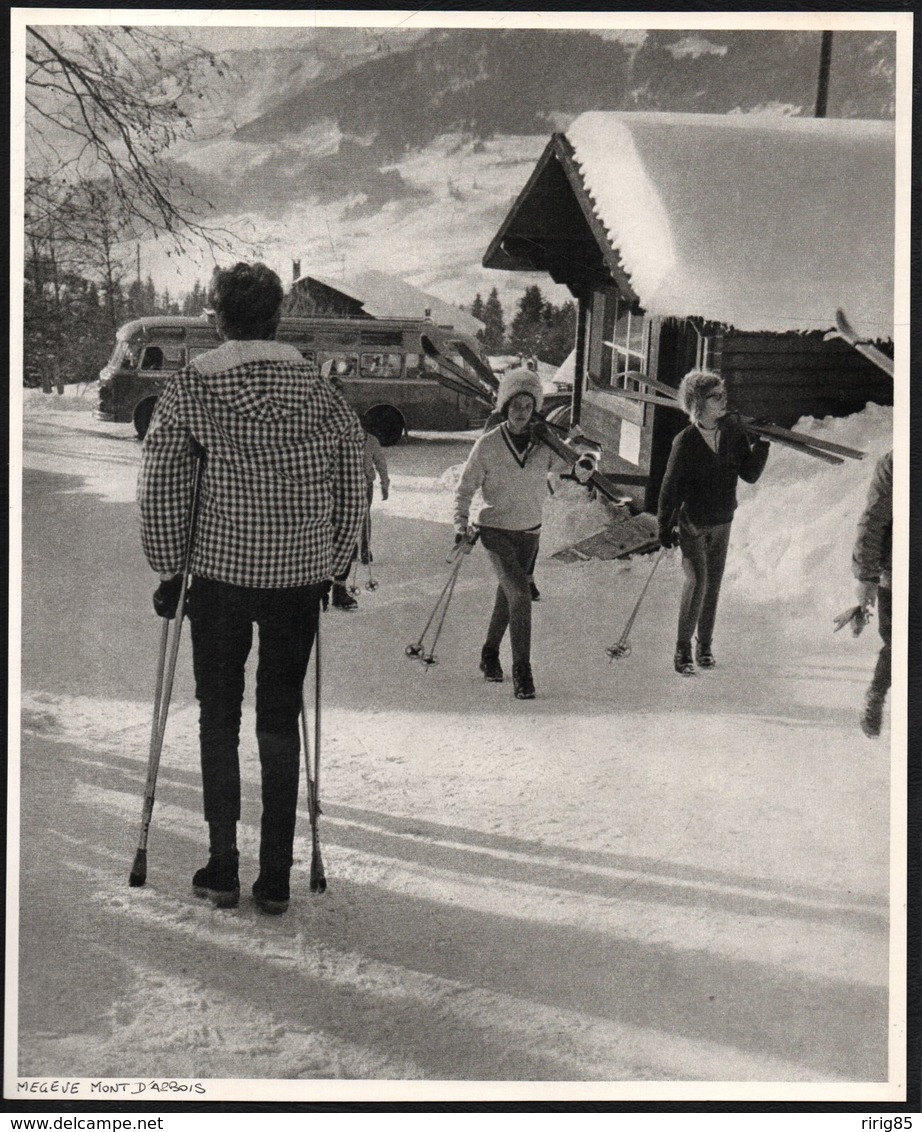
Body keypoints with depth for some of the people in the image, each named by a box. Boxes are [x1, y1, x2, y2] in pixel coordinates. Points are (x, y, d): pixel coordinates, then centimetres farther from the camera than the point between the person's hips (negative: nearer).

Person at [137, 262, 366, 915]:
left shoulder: (192, 385, -2)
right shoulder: (320, 388, 4)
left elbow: (160, 487, -3)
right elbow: (352, 491, 6)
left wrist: (169, 570, 6)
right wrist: (331, 568, 15)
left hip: (220, 571, -2)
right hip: (300, 576, 2)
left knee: (219, 718, 11)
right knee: (281, 721, 9)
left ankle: (223, 870, 12)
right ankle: (276, 879, 11)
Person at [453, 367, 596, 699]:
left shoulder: (544, 446, -5)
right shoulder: (487, 445, -11)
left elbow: (570, 464, 5)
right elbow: (465, 488, -2)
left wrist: (585, 462, -19)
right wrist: (461, 522, -16)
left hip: (529, 533, 4)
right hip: (496, 531, -4)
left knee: (508, 595, 18)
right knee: (519, 595, -19)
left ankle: (490, 654, 40)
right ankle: (521, 671, -14)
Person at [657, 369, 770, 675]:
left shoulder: (733, 430, -4)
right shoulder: (685, 441, -16)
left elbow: (749, 474, -3)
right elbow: (670, 487, -9)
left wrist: (762, 444, -16)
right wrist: (665, 527, -5)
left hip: (722, 522, 5)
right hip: (691, 523, -5)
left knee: (713, 584, 10)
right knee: (697, 580, -15)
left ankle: (704, 645, 24)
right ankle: (683, 648, -5)